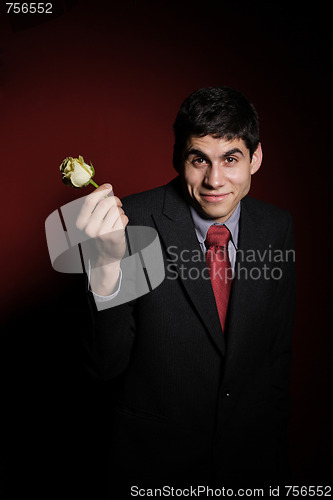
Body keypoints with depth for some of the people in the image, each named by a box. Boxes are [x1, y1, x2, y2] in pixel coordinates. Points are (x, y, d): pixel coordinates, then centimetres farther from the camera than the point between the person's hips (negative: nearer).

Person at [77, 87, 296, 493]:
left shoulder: (278, 226, -8)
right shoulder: (133, 222, -21)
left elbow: (280, 348, 3)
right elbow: (107, 364, -22)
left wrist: (272, 437, 5)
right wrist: (107, 264, -37)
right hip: (153, 457, -2)